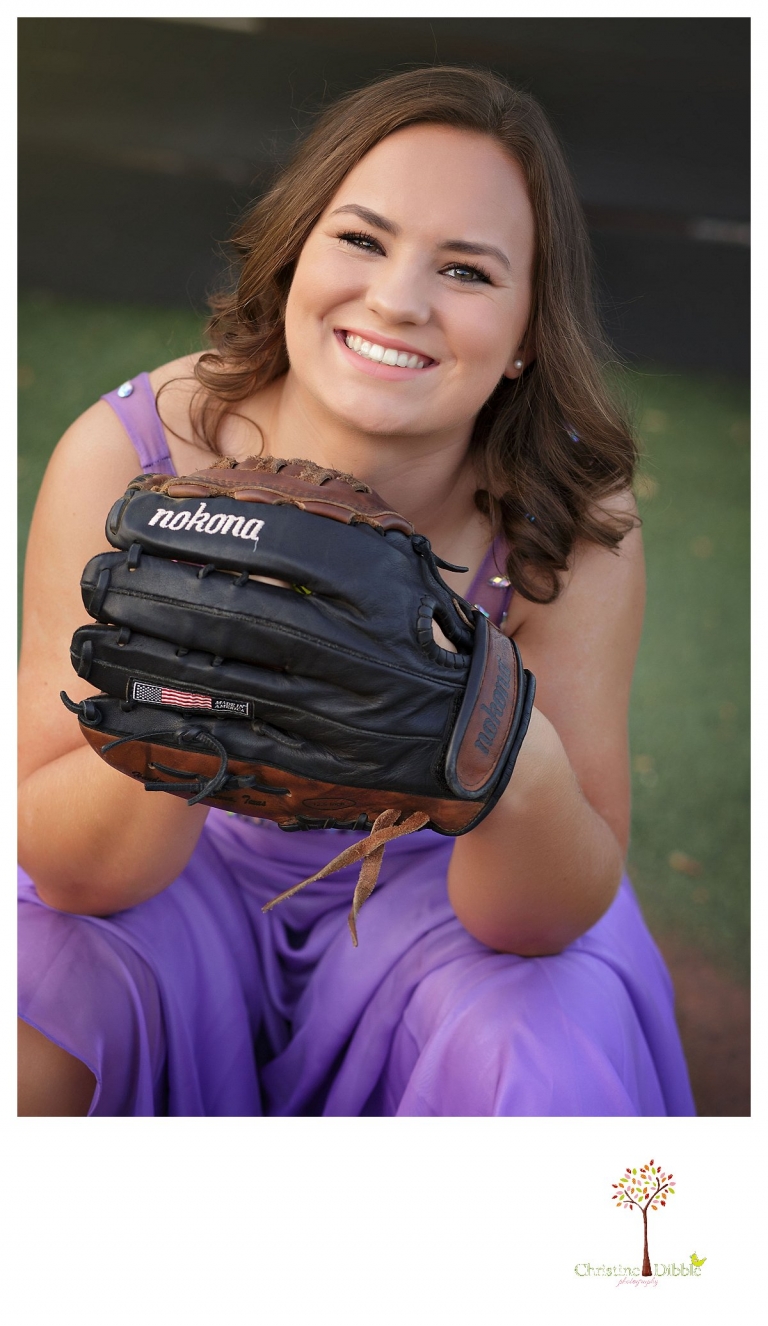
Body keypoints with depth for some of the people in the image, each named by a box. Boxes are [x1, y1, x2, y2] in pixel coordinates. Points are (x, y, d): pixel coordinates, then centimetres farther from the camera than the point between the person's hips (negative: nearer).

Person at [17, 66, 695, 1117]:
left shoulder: (575, 521, -22)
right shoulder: (126, 460, -23)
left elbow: (551, 920, -22)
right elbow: (65, 870, -23)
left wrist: (525, 782, -46)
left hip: (432, 898, 0)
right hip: (177, 882, 1)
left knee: (551, 1061, -29)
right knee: (26, 1031, -27)